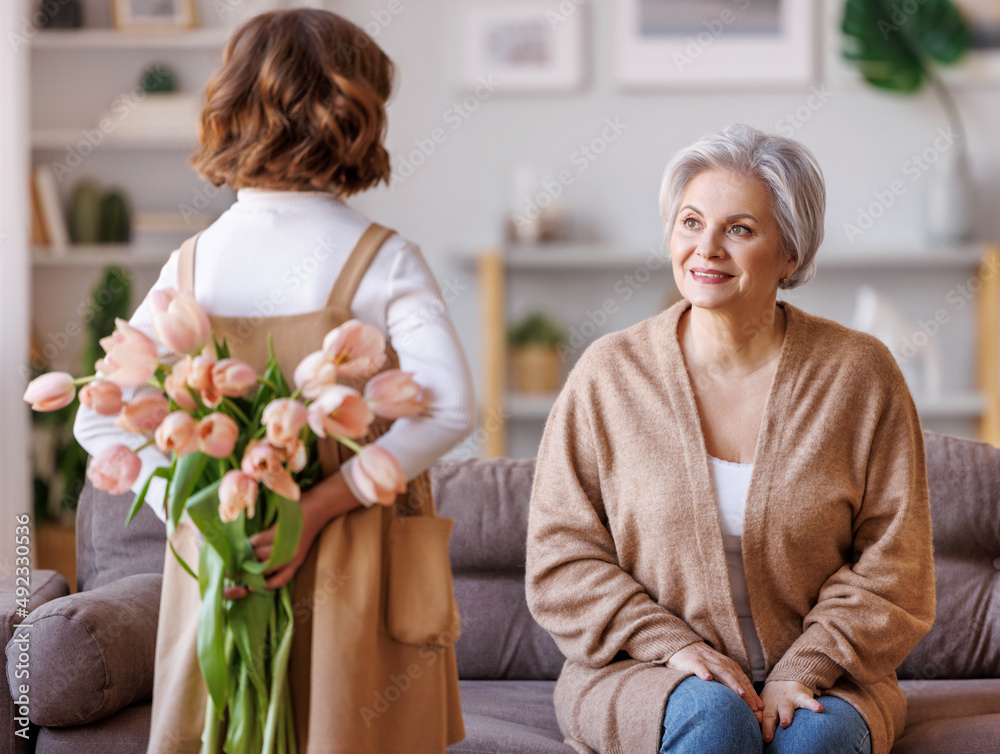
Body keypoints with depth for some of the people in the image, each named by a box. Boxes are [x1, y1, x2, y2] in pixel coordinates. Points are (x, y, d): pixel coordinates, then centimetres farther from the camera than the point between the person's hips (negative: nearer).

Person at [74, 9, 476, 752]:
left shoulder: (190, 265, 1)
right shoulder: (381, 258, -9)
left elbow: (102, 419, -2)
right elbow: (448, 407, -21)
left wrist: (198, 511, -4)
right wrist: (318, 507, -19)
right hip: (353, 573, -3)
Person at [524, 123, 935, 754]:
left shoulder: (859, 373, -1)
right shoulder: (608, 372, -1)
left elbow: (892, 569, 0)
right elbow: (562, 561, 1)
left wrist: (803, 670, -13)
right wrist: (673, 645, -12)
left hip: (818, 679, 0)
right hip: (643, 674, 0)